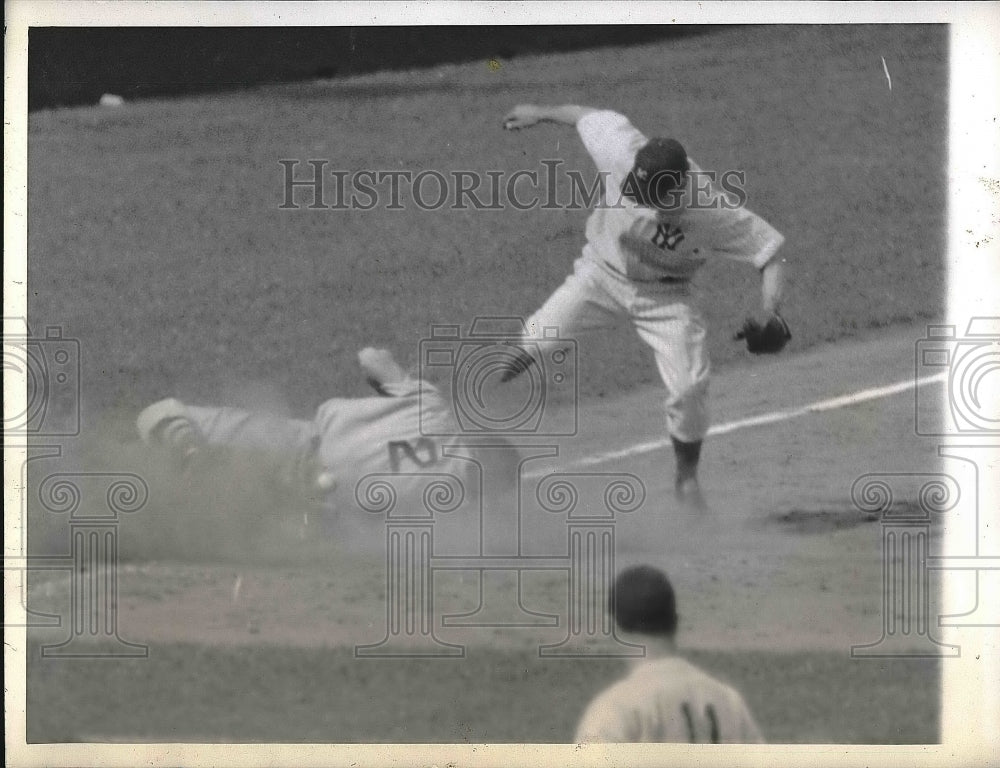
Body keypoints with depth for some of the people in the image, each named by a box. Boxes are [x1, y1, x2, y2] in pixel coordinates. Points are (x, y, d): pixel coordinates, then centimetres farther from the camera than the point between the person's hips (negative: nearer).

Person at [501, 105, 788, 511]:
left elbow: (769, 250, -23)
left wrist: (771, 313, -37)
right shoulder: (622, 153, -30)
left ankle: (687, 478, 15)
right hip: (601, 275, 1)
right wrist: (540, 113, 7)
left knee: (689, 388, -11)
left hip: (664, 296, -1)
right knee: (533, 342, -15)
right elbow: (588, 115, -11)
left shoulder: (718, 213, -33)